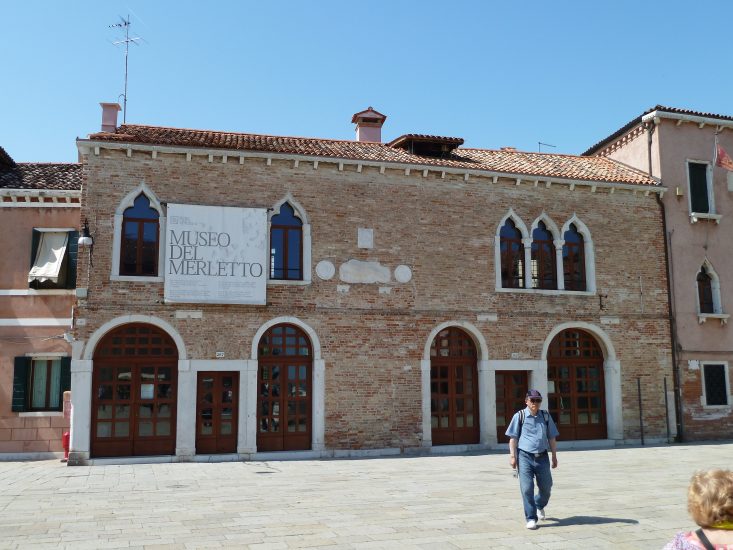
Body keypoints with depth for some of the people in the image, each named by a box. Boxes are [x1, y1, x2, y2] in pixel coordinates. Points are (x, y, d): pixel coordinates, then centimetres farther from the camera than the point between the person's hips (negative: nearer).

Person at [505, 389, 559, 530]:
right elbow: (513, 438, 0)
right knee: (527, 488, -8)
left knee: (546, 487, 10)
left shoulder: (546, 416, 9)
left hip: (542, 457, 3)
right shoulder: (519, 416, -1)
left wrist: (554, 456, 12)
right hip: (525, 456, -3)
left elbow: (551, 438, 15)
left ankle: (539, 505, 41)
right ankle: (531, 518, 2)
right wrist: (512, 456, -6)